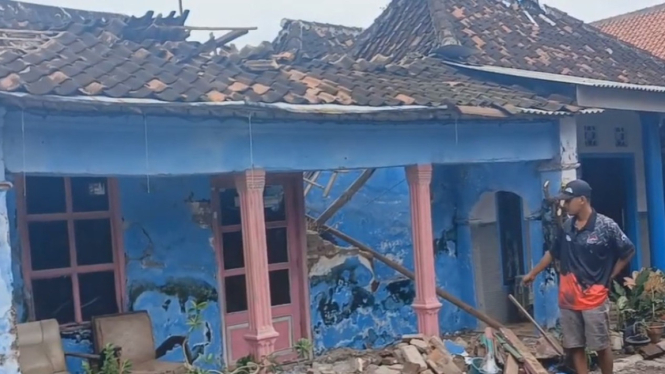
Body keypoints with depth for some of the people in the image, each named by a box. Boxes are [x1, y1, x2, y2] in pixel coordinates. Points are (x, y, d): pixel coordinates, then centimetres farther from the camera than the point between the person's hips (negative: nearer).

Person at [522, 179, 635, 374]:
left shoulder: (606, 226, -10)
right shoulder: (566, 226, 4)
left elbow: (628, 252, 0)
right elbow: (552, 253, 18)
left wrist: (609, 277, 0)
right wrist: (532, 274, 24)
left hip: (594, 298, -5)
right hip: (568, 299, 5)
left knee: (601, 346, 6)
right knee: (574, 346, 8)